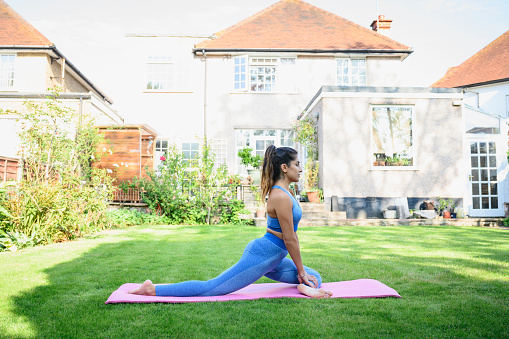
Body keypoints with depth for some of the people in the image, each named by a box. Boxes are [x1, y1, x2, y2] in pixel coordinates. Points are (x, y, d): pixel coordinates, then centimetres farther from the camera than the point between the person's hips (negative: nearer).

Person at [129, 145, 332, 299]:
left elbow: (292, 234, 17)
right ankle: (152, 289, 0)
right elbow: (289, 239, -16)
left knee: (315, 278, 12)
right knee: (209, 289, -8)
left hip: (270, 258, 11)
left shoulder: (284, 192, 12)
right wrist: (301, 271, -5)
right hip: (261, 256, -11)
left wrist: (301, 270, 18)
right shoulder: (281, 196, -19)